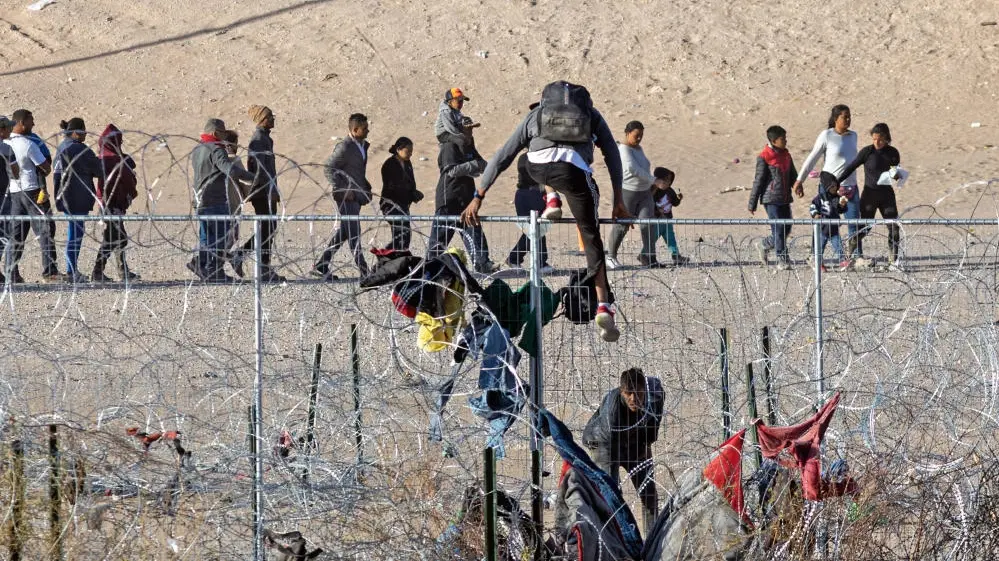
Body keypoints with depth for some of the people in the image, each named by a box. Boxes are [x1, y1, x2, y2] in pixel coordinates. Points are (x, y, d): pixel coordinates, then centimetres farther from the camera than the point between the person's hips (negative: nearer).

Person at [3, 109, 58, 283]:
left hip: (12, 191, 6)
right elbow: (46, 168, -9)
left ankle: (12, 274, 7)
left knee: (15, 234, 10)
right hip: (31, 190, -6)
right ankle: (49, 272, -8)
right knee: (44, 232, -2)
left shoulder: (5, 143, 5)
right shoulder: (28, 145, -14)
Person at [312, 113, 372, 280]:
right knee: (353, 232, -7)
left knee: (344, 232, 11)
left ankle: (321, 267, 17)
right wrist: (342, 190, -20)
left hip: (357, 196, 9)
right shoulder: (344, 147, -14)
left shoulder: (362, 146, 14)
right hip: (347, 196, -9)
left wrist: (366, 187, 17)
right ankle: (364, 271, -6)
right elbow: (329, 169, -16)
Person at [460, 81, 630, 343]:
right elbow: (612, 155, 26)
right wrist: (618, 200, 27)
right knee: (591, 237, 11)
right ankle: (603, 306, -2)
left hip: (538, 167, 1)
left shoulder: (535, 115, 34)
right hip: (574, 169, -1)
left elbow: (501, 158, 30)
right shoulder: (592, 115, 34)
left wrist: (478, 197, 30)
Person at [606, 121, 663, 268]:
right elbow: (632, 168, -26)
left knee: (648, 224, -5)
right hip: (627, 191, -7)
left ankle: (648, 258, -6)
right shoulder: (623, 149, -14)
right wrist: (652, 179, -19)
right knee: (622, 226, 2)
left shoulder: (639, 148, 14)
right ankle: (611, 256, 18)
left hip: (644, 192, 7)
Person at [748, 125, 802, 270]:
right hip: (771, 199, -7)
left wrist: (798, 187, -3)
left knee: (786, 228, 9)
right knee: (778, 229, -8)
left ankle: (765, 245, 31)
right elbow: (758, 181, -6)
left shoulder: (786, 156, 13)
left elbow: (792, 175, 20)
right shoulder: (764, 158, -8)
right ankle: (782, 260, -4)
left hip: (785, 199, 7)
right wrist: (752, 204, -3)